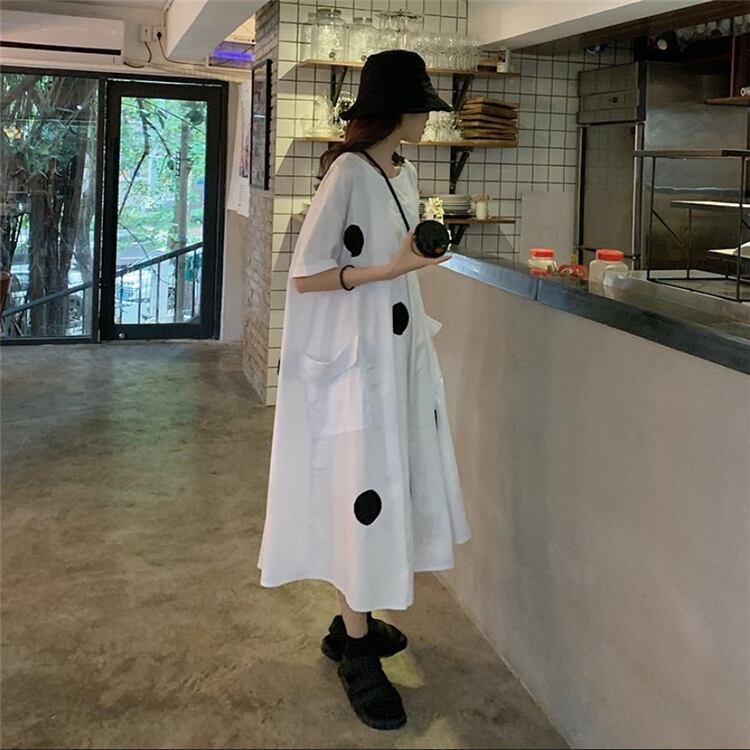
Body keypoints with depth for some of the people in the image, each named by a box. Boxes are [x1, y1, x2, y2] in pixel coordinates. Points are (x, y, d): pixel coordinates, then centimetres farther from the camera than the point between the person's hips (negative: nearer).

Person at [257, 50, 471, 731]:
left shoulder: (403, 172, 10)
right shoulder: (348, 174, -15)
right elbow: (304, 276, -17)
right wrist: (392, 269, -22)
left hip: (401, 352, 9)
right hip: (357, 358, -8)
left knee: (394, 485, 13)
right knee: (361, 493, -2)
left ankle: (355, 621, 29)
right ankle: (356, 653, 12)